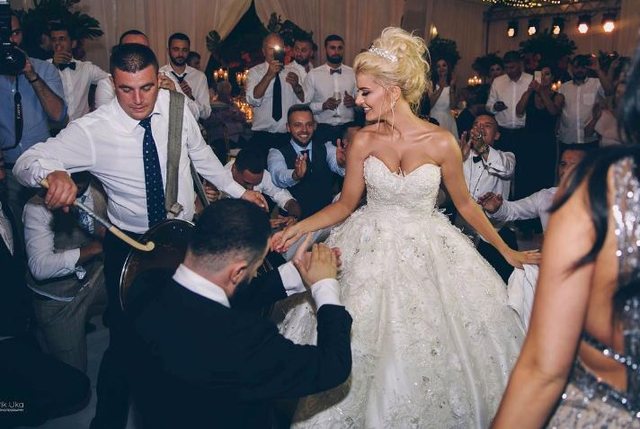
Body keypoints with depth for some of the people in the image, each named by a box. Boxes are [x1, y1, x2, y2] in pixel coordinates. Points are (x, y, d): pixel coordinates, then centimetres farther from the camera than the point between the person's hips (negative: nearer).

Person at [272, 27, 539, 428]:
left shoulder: (441, 143, -12)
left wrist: (506, 250, 6)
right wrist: (299, 228, -9)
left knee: (432, 346, 4)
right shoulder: (363, 142, -6)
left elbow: (465, 204, 1)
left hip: (428, 251, -1)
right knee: (364, 339, 4)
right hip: (372, 248, 2)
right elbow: (346, 204, 2)